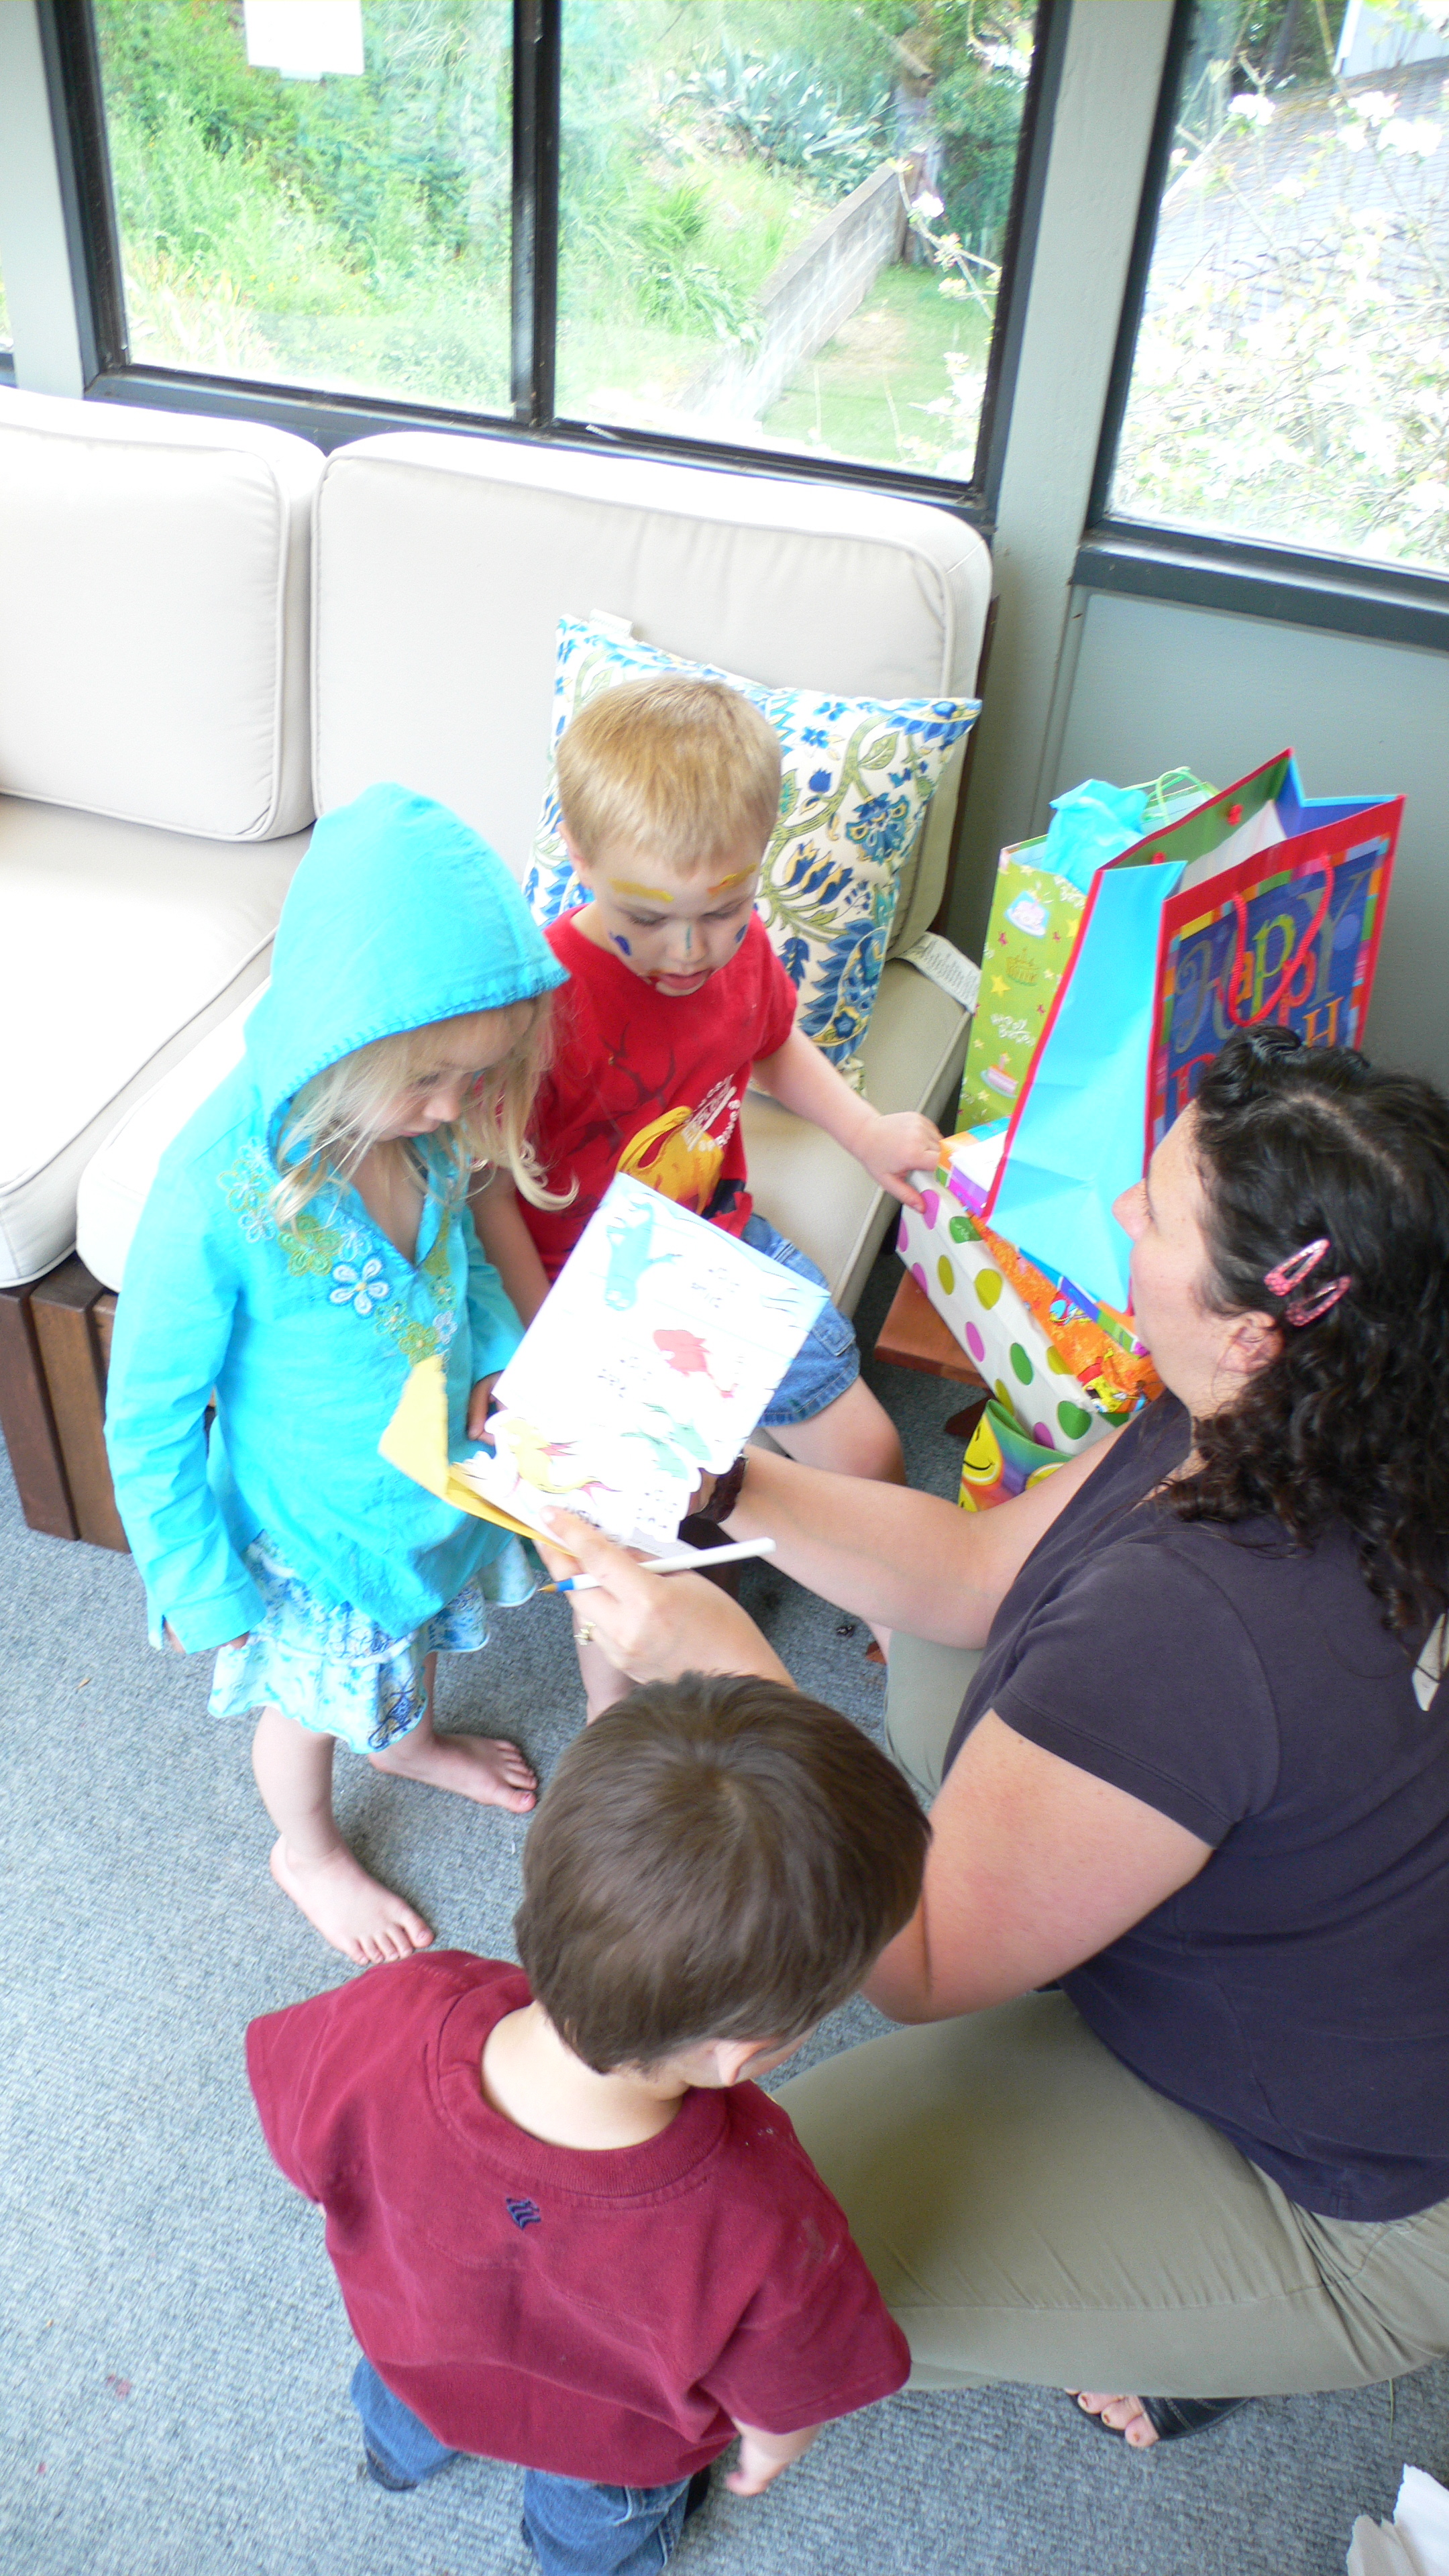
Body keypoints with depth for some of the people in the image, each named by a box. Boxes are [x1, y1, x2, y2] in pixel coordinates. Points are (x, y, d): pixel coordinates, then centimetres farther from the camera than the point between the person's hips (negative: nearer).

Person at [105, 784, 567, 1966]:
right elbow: (150, 1418, -23)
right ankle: (308, 1849, 58)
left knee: (417, 1628, 35)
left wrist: (499, 1357, -11)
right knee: (313, 1698, 25)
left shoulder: (424, 1124, -21)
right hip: (315, 1525, -5)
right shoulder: (217, 1195, -38)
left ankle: (413, 1740, 70)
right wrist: (198, 1581, -14)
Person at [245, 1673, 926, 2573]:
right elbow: (784, 2404, -24)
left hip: (413, 2355, 2)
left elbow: (314, 2163, -19)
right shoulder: (765, 2237, -47)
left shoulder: (383, 2023, -43)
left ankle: (402, 2448, 73)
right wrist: (772, 2448, 1)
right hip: (615, 2445, -2)